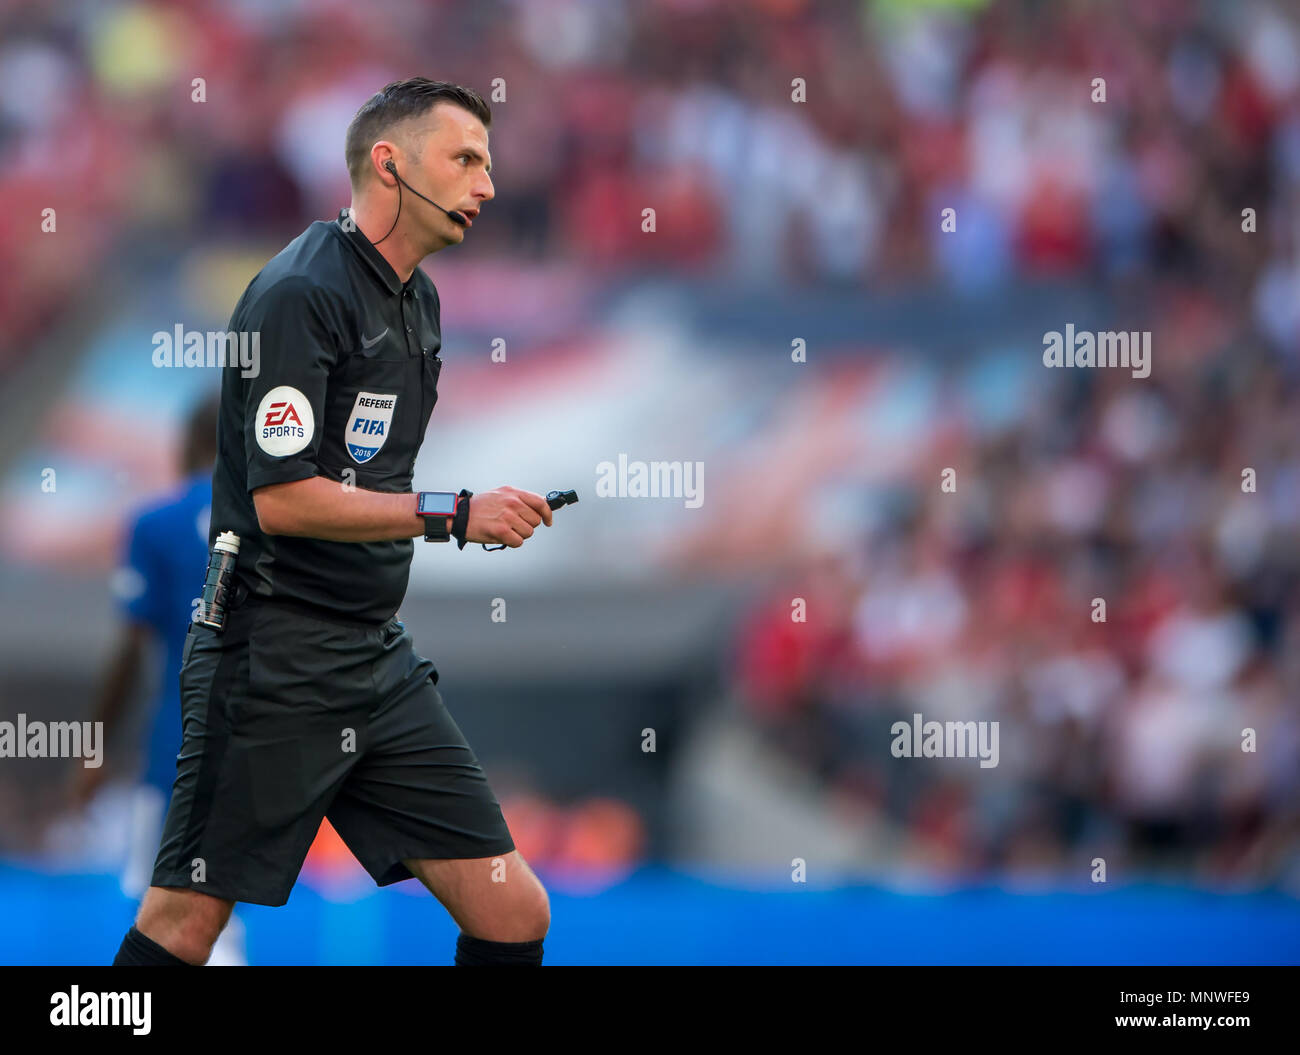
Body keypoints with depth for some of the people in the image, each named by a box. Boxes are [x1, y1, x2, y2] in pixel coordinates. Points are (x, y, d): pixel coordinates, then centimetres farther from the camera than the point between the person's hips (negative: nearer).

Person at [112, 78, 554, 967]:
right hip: (271, 659, -8)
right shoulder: (302, 293, -14)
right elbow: (283, 498, -20)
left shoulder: (418, 299, 14)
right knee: (183, 926, -4)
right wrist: (455, 513, -20)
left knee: (513, 913, -1)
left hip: (380, 660, 8)